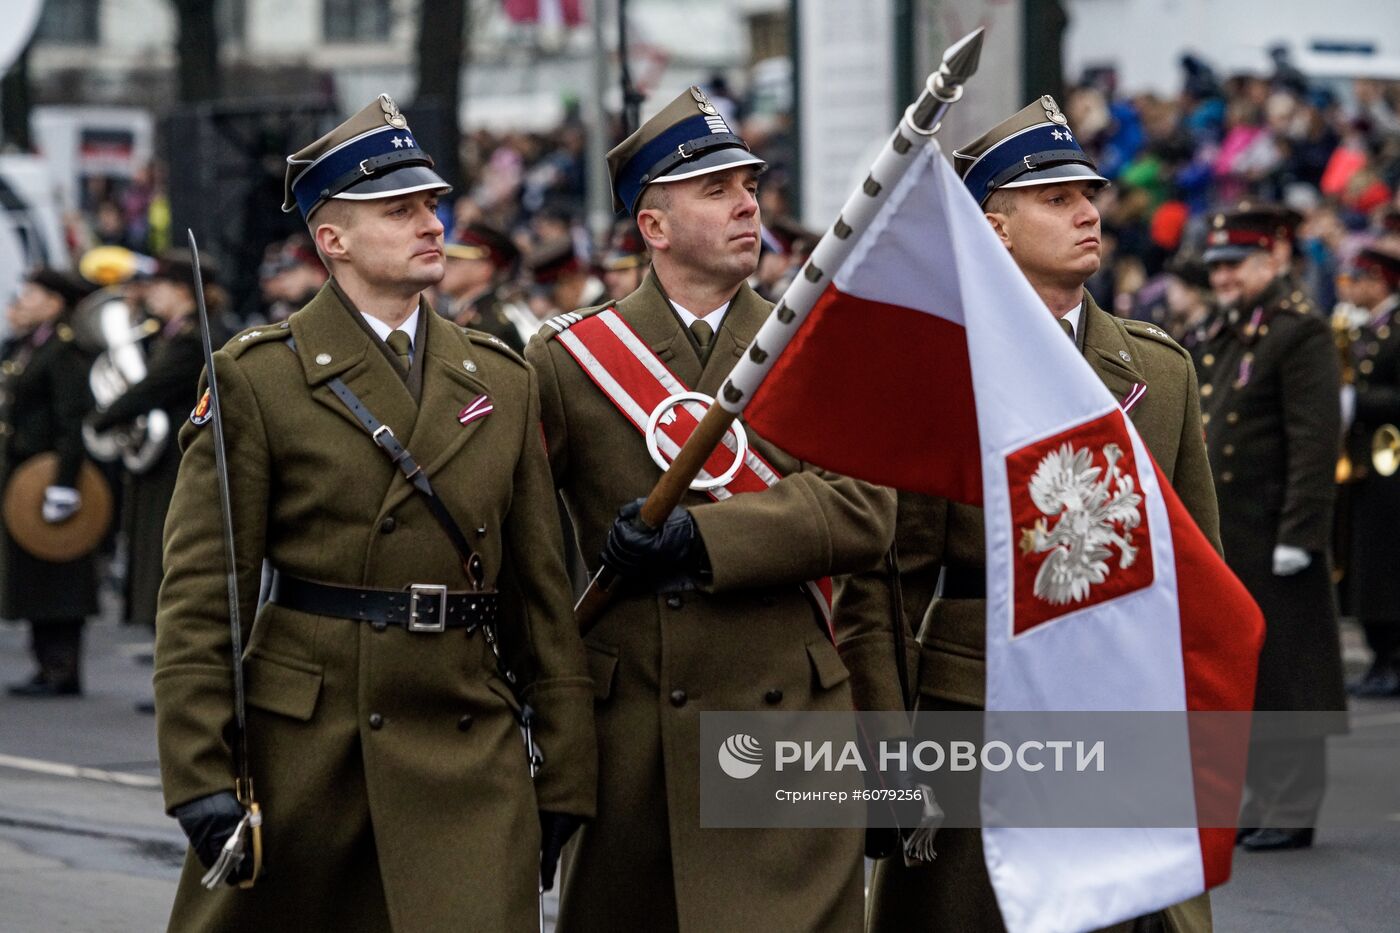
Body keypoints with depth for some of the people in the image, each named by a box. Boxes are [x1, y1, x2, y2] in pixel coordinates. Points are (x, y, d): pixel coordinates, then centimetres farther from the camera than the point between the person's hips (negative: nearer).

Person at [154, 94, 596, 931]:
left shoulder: (503, 382, 11)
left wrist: (564, 778, 8)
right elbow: (199, 600, -5)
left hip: (469, 749, 2)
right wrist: (200, 779, -13)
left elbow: (544, 592, 12)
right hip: (304, 741, -2)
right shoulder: (260, 378, -1)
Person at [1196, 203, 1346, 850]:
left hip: (1273, 541, -9)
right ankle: (1262, 803, 20)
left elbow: (1316, 440, -18)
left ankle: (1293, 812, 3)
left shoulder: (1300, 334, -12)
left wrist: (1298, 534, -22)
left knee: (1283, 675, -3)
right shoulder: (1227, 338, 17)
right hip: (1225, 540, 9)